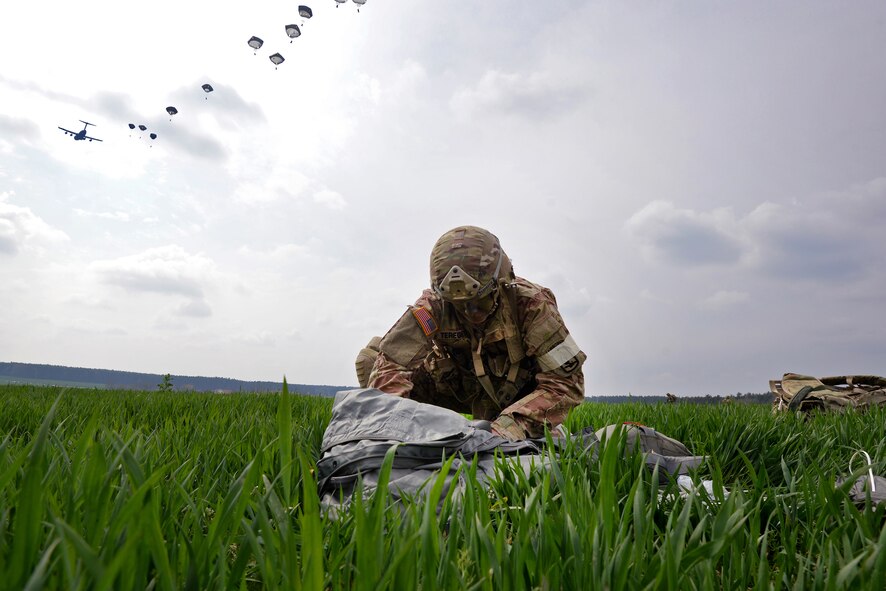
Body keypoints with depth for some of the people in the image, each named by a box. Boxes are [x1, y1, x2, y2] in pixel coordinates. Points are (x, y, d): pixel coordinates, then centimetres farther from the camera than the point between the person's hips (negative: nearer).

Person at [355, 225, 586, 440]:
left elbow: (567, 381, -32)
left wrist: (516, 421, -46)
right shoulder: (434, 305, -27)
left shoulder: (532, 303, -31)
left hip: (523, 392, 1)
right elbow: (390, 365, -33)